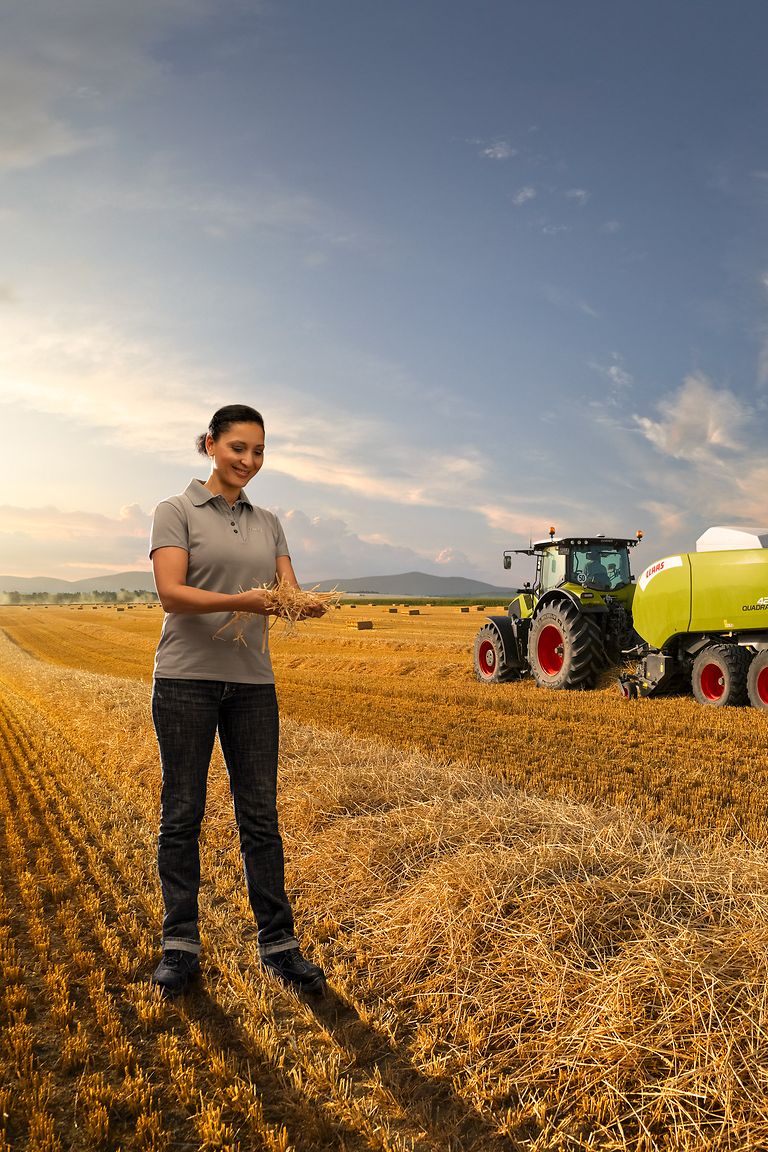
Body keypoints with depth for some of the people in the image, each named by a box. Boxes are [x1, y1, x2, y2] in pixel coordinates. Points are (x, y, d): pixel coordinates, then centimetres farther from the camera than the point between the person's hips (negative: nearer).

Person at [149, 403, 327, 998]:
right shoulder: (176, 512, -1)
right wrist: (243, 601, -28)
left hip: (253, 682, 4)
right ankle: (181, 944, 19)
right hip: (186, 679, -3)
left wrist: (308, 606, -20)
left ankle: (279, 942, 16)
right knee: (183, 814, 5)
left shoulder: (268, 523, 13)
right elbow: (171, 593, -13)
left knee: (261, 815, 6)